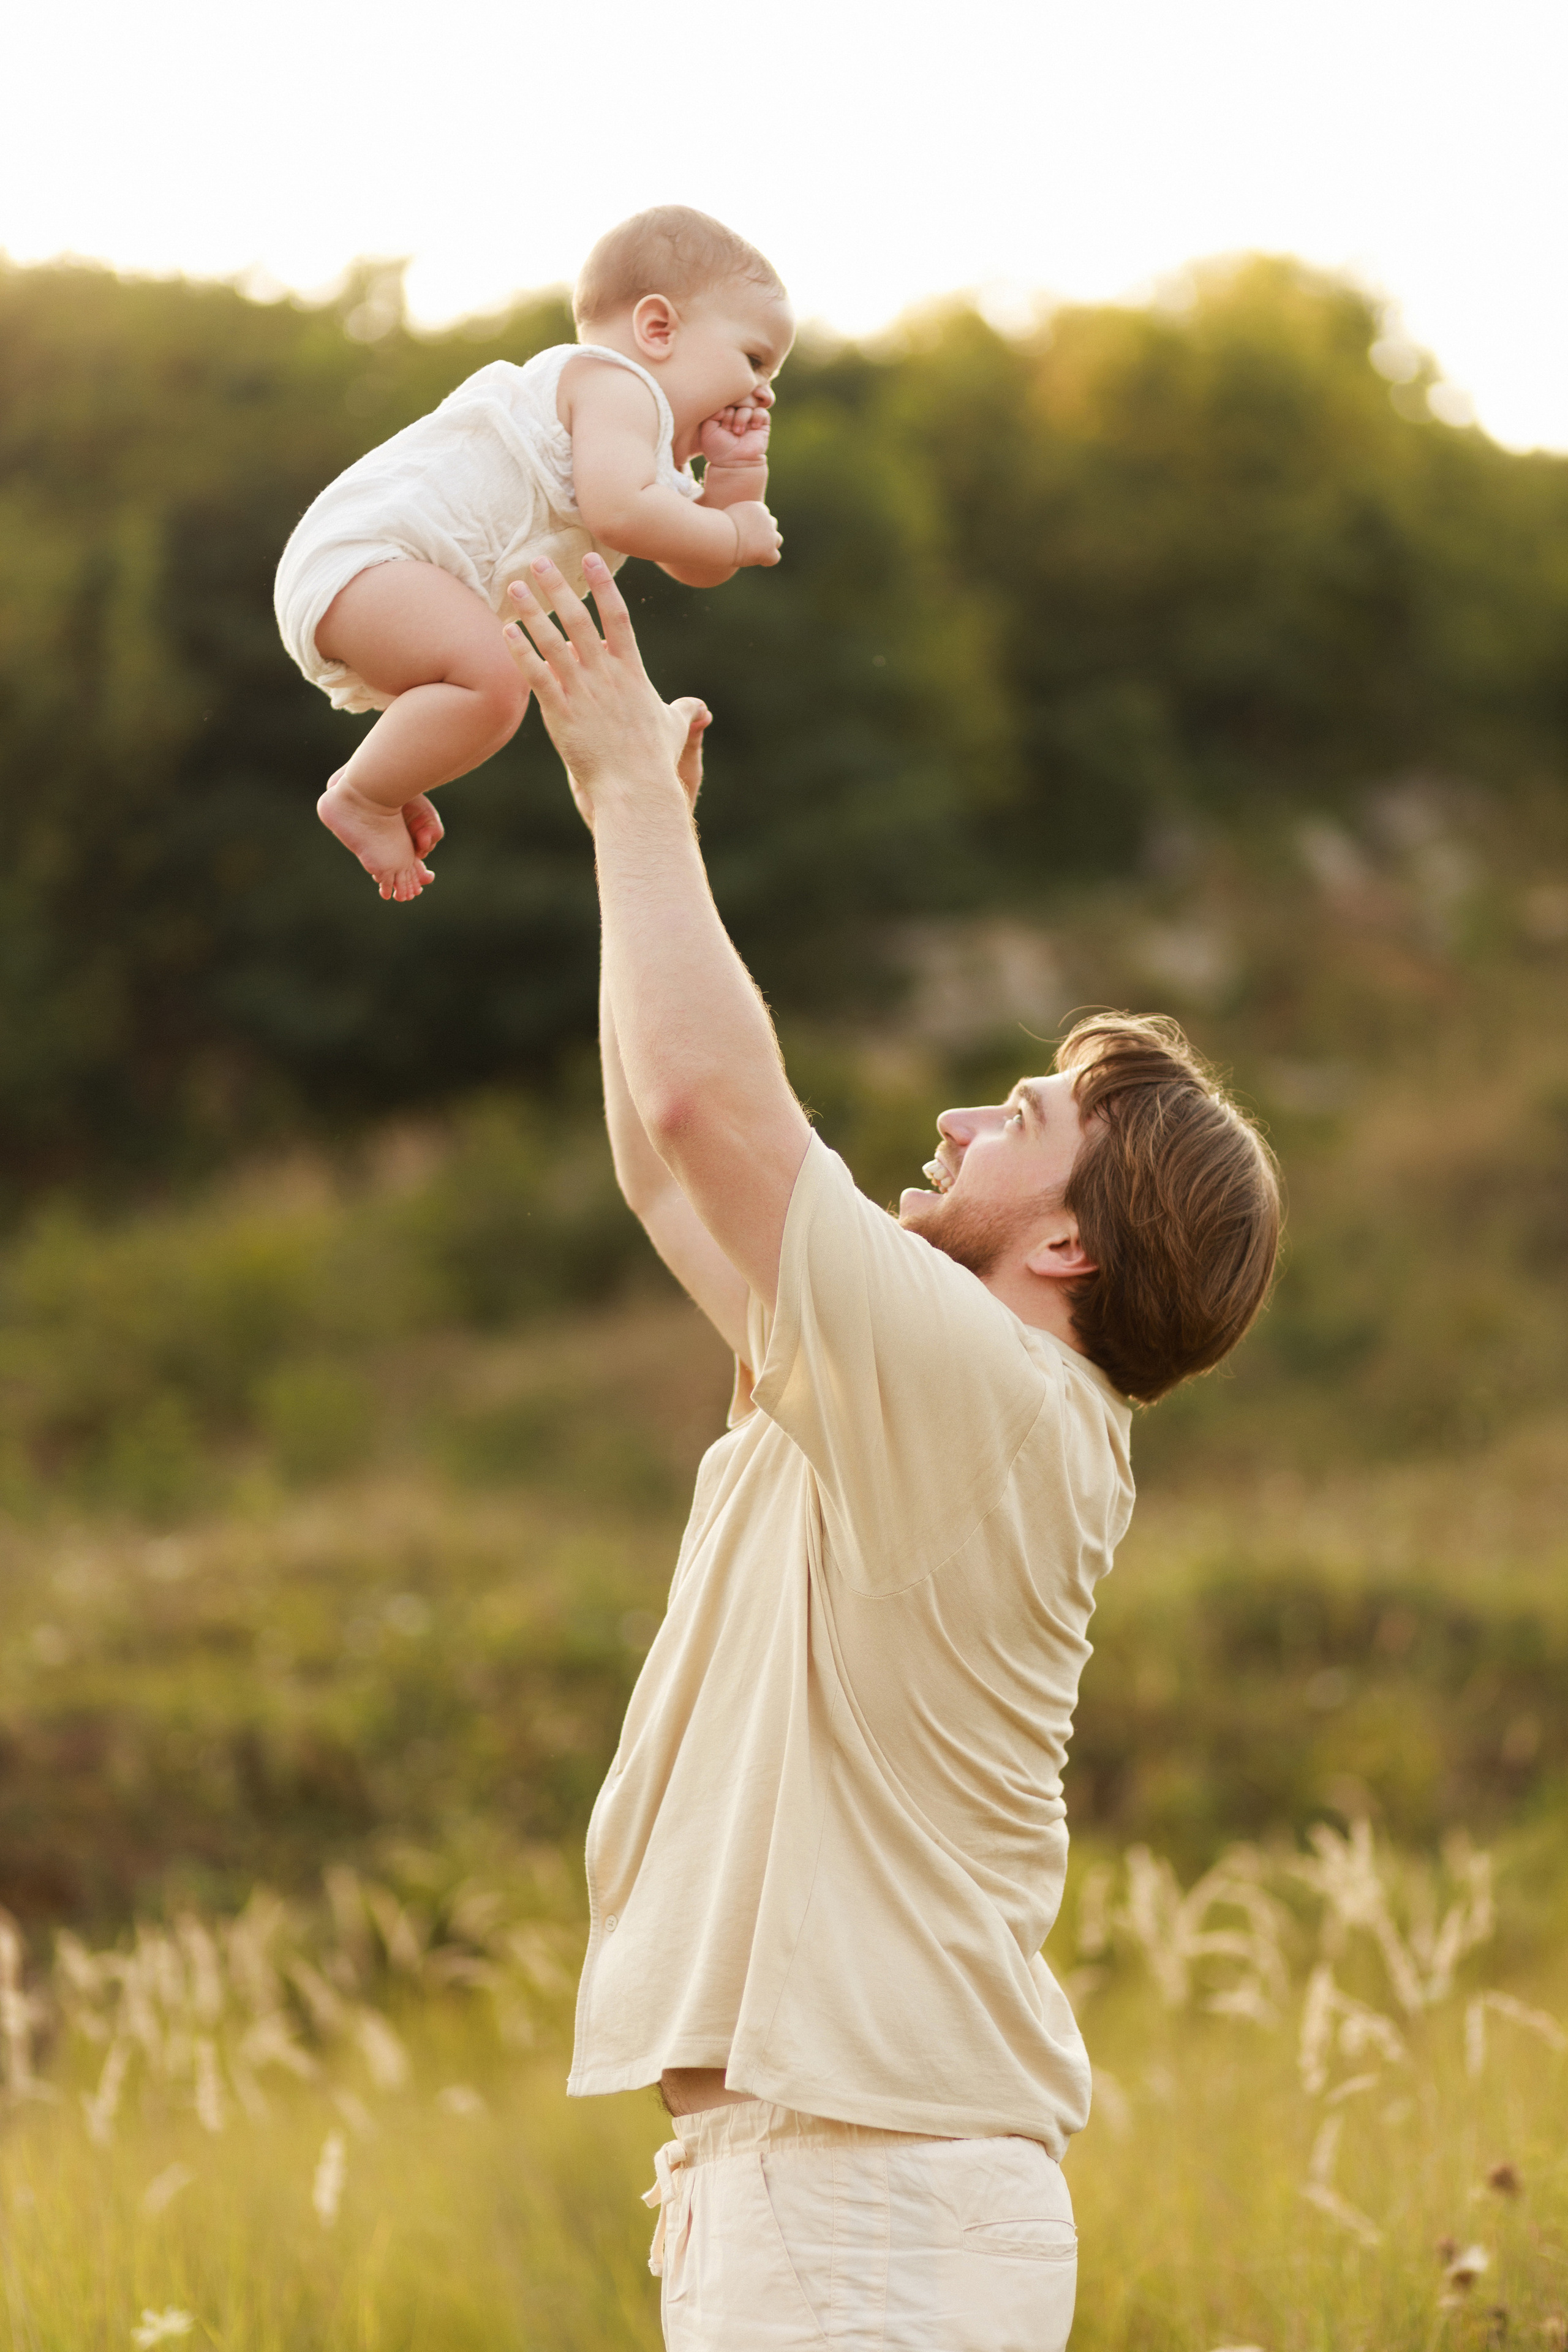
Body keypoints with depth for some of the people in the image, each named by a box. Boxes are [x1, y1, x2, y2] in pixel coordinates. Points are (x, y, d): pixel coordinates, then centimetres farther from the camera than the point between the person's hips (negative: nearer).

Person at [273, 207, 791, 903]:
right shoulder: (615, 386, -11)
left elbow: (696, 570, 23)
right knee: (493, 682, -34)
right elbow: (617, 512, -27)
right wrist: (735, 534, -13)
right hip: (364, 553, -11)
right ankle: (360, 795, -16)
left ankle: (384, 779, 31)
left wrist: (737, 475, 7)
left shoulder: (647, 444, 23)